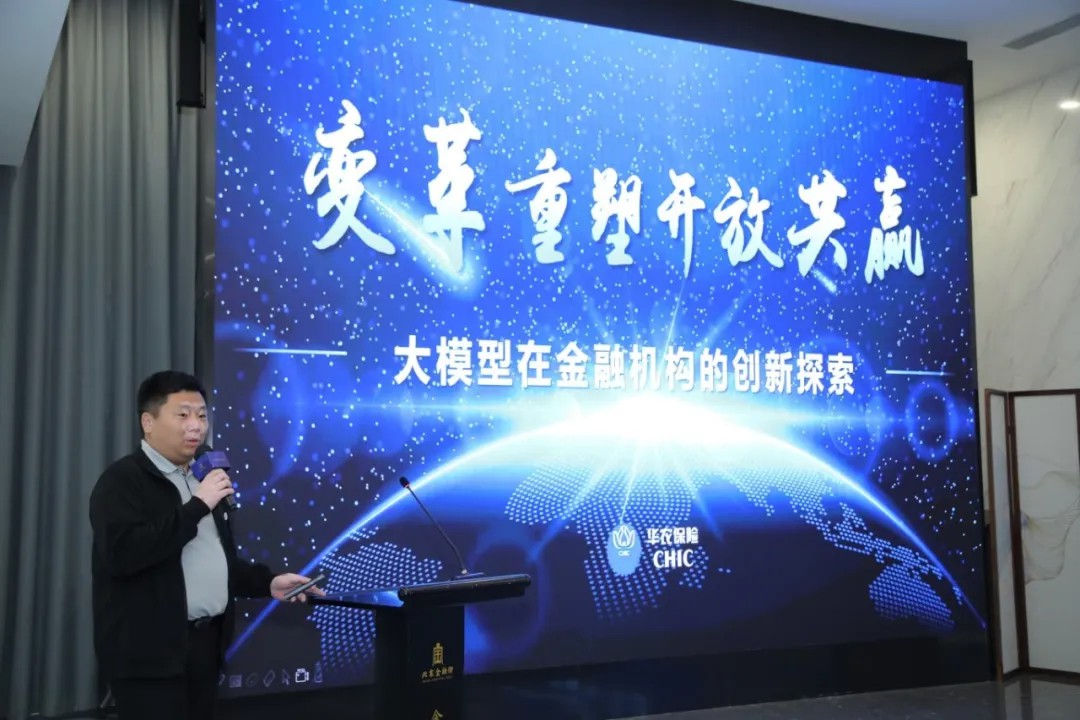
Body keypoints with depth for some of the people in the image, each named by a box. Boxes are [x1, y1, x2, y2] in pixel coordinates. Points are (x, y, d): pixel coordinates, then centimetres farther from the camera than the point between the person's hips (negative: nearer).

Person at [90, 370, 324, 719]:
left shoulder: (202, 480, 17)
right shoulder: (122, 480, -8)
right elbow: (122, 552, -24)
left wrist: (268, 582, 8)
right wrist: (198, 506, -19)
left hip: (206, 643, 8)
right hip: (151, 651, -8)